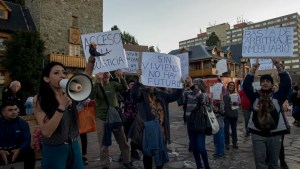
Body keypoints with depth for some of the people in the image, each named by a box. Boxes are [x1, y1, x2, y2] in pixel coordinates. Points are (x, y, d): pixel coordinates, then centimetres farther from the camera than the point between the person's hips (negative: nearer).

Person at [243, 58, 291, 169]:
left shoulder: (277, 96, 1)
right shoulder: (255, 96, 2)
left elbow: (286, 84, -11)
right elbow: (246, 86, -9)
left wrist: (279, 68, -18)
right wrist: (252, 71, -17)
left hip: (275, 133, 0)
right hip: (257, 133, 0)